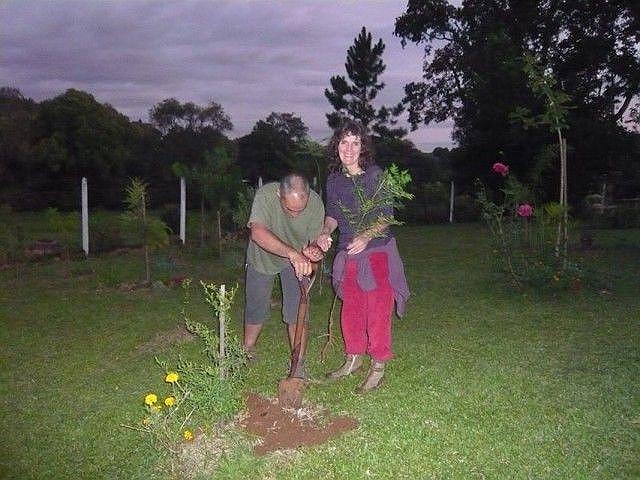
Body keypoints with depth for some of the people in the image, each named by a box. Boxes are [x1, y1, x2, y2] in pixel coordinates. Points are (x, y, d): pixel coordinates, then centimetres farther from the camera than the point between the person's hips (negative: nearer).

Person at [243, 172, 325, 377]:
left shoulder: (315, 203, -27)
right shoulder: (266, 194, -35)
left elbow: (316, 242, -18)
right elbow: (258, 232, -49)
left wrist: (312, 251, -43)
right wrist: (292, 253, -60)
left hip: (297, 259, 1)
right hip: (262, 257, 0)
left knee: (297, 312, -8)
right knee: (256, 310, 11)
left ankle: (298, 363, 8)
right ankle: (247, 350, 38)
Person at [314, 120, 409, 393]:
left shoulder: (375, 175, -11)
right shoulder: (334, 180, 4)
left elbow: (386, 216, -12)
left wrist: (366, 236, -27)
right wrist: (326, 232, -8)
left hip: (377, 251, -5)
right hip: (348, 254, 5)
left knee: (377, 310, -2)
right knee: (350, 309, 14)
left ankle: (378, 367, 12)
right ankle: (353, 359, 31)